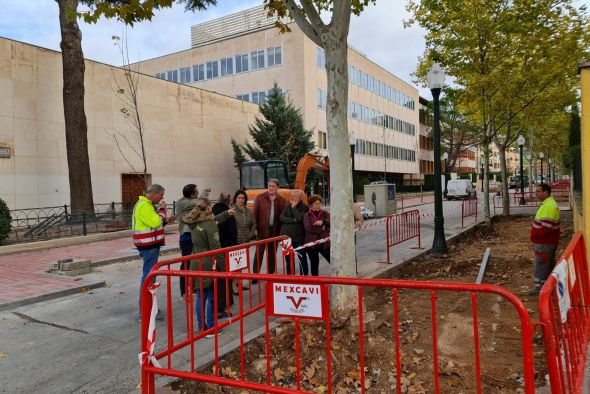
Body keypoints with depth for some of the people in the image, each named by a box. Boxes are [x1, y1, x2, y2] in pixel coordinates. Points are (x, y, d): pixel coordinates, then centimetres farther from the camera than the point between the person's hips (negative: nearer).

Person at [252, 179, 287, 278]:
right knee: (258, 254, 1)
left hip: (275, 231, 2)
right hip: (262, 230, -2)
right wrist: (255, 228, -10)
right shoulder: (260, 198, -2)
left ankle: (270, 275, 24)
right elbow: (255, 213, -3)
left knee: (272, 254, 12)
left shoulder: (281, 201, 3)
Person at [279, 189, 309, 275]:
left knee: (302, 260, 2)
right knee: (288, 260, 13)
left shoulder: (304, 208, -6)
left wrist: (294, 207, -14)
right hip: (287, 237, 5)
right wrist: (293, 220, -17)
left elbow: (299, 218, -24)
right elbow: (282, 218, -5)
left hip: (298, 238, -5)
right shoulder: (287, 206, 9)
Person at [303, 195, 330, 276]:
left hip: (324, 243, 1)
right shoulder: (307, 215, 1)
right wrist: (322, 229, -11)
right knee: (314, 264, 10)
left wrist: (323, 221, -27)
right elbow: (308, 228, -14)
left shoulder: (325, 213, 6)